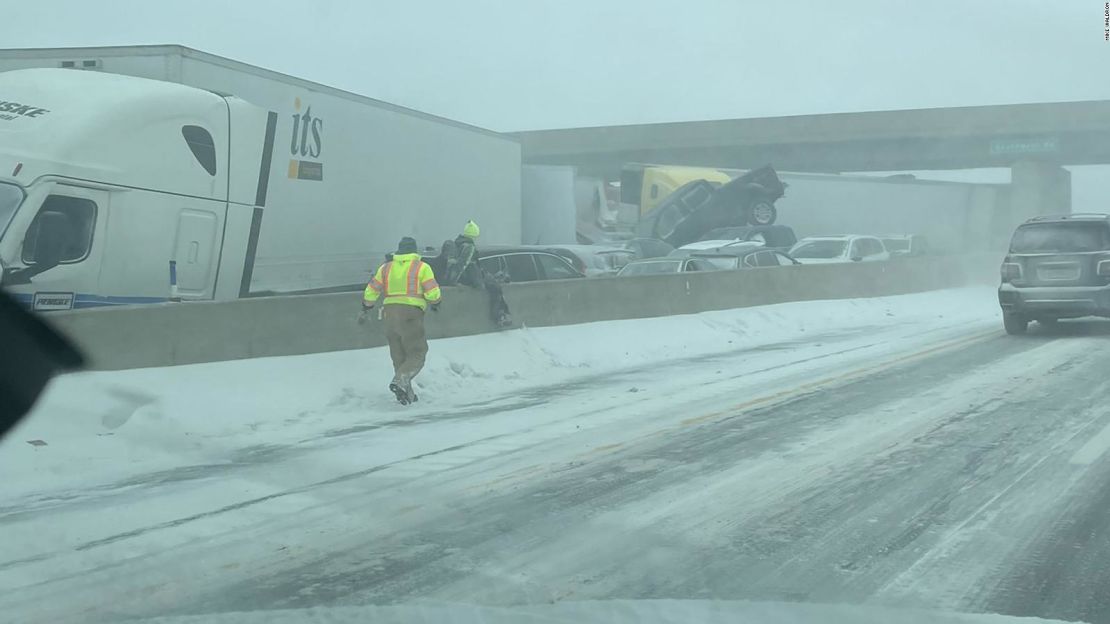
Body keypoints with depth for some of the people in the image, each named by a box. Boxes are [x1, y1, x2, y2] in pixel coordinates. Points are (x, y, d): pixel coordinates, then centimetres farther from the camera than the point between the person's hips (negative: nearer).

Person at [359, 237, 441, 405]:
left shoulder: (386, 268, 13)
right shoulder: (421, 267, 0)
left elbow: (371, 291, 13)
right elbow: (432, 292, -7)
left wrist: (365, 309, 25)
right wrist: (435, 303, 14)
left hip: (389, 313, 5)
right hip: (411, 313, -5)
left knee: (399, 356, 13)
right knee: (417, 354, -2)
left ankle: (406, 394, 11)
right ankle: (400, 380, -26)